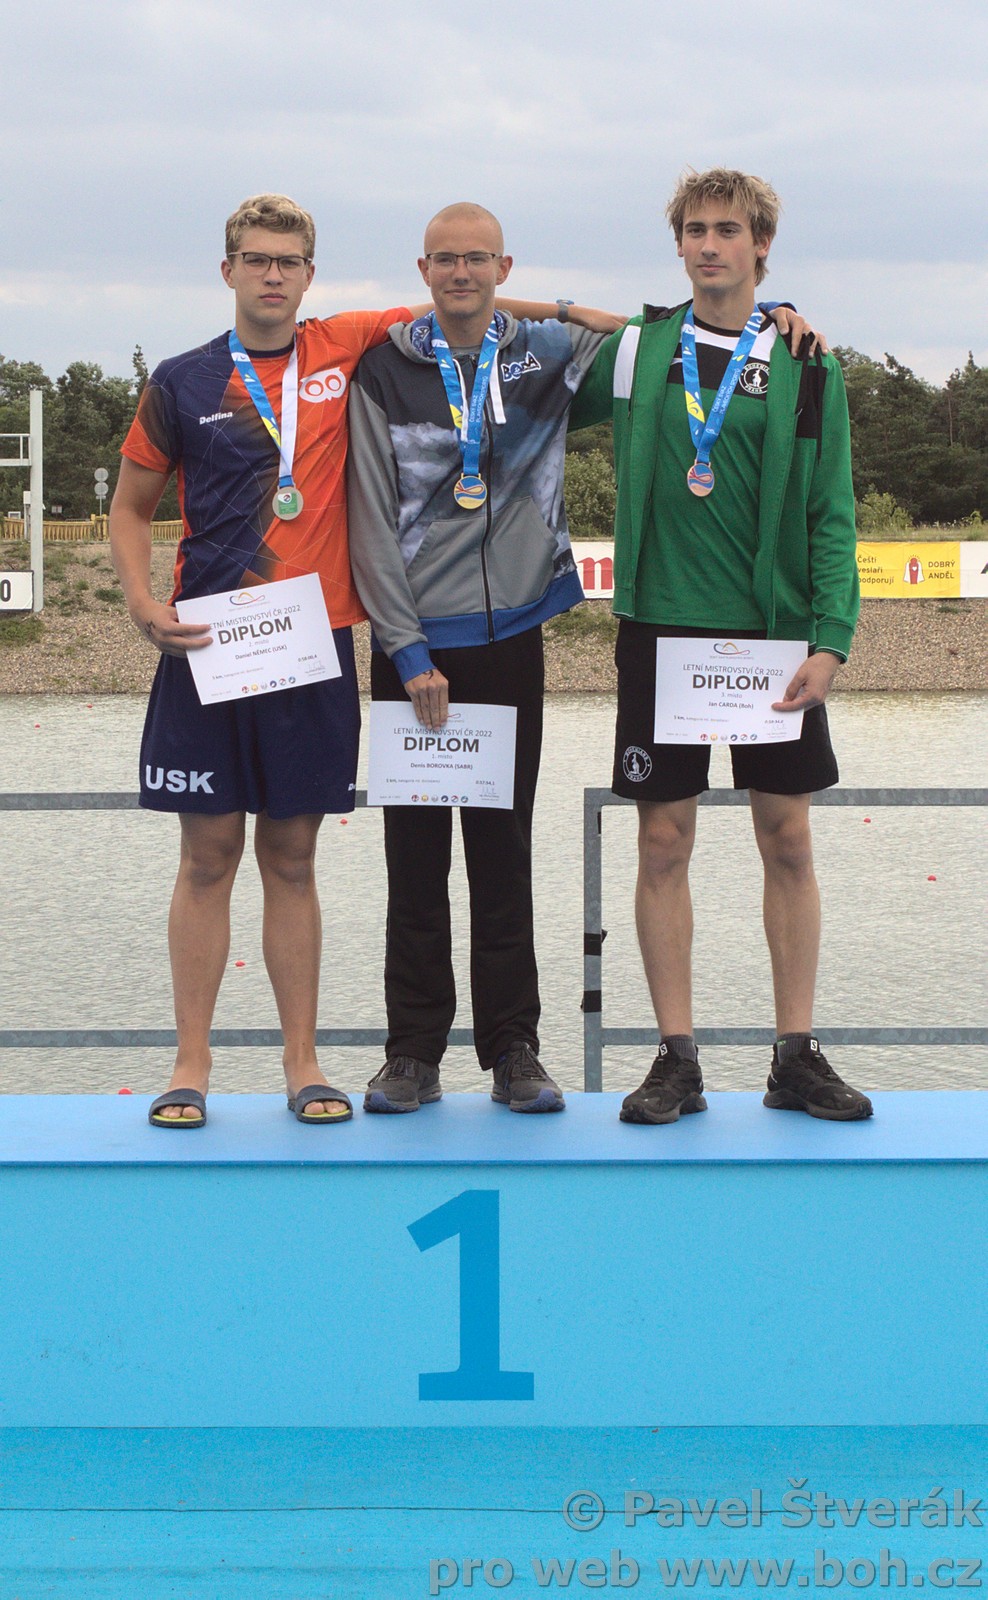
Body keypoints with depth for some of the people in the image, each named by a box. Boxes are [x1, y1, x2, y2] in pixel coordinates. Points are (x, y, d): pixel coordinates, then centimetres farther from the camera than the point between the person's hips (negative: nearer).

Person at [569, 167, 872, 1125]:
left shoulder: (806, 368, 3)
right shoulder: (635, 351, 5)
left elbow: (831, 516, 0)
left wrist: (829, 640, -9)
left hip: (773, 633, 0)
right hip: (661, 630, 0)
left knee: (788, 839, 3)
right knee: (664, 842, 1)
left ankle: (796, 1055, 12)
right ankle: (677, 1059, 9)